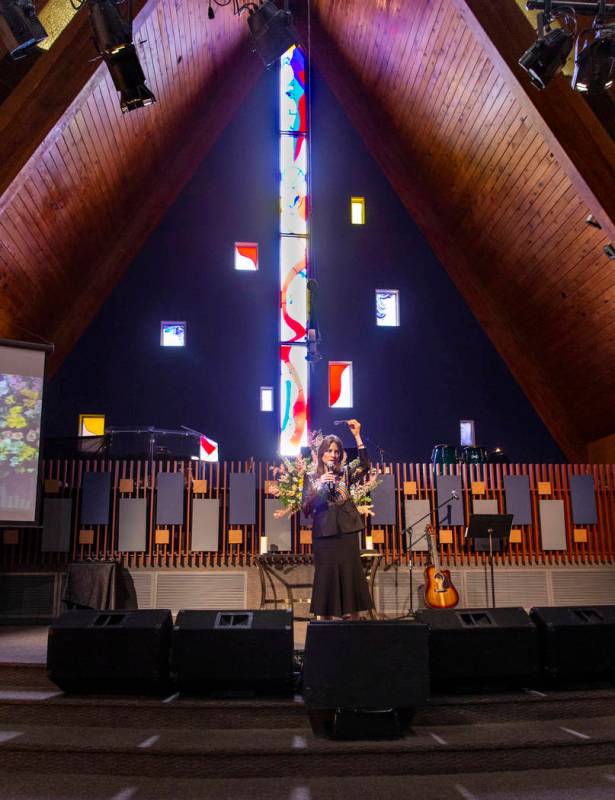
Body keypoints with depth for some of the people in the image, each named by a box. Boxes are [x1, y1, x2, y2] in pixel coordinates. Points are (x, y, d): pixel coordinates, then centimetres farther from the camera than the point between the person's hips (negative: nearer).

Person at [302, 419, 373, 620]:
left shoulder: (345, 474, 10)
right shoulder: (311, 477, 8)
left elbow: (365, 466, -10)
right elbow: (306, 510, -1)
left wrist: (357, 436, -15)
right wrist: (319, 487, -15)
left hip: (347, 532, 1)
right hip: (324, 533, -1)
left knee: (350, 576, 0)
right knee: (326, 577, -2)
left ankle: (353, 620, 7)